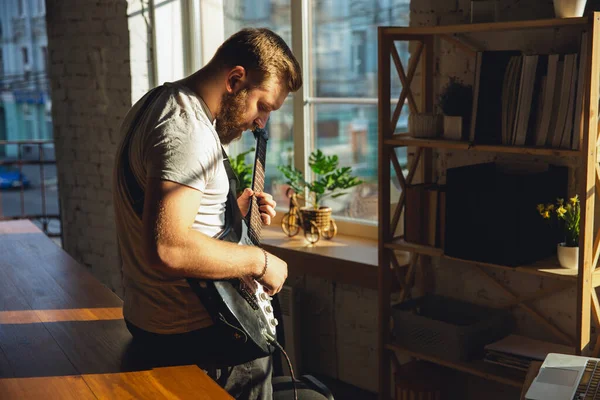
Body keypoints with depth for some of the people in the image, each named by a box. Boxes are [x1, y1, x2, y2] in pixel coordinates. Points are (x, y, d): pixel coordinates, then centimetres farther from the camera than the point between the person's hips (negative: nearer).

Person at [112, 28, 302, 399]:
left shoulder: (157, 103, 8)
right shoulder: (188, 130, -25)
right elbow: (167, 249, -35)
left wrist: (231, 210, 9)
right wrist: (259, 261, -22)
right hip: (188, 334, -10)